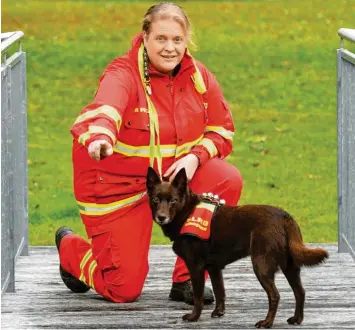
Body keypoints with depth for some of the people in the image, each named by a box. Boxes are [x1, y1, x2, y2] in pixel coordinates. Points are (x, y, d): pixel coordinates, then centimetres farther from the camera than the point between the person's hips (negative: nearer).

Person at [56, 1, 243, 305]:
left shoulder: (198, 76, -5)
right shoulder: (123, 75, -21)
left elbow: (222, 130, 2)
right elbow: (104, 111, -43)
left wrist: (195, 157, -20)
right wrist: (100, 139, -67)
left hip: (174, 174, 5)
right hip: (116, 183, -5)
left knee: (228, 180, -24)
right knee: (125, 290, -4)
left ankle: (186, 280, -9)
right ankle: (71, 248, 31)